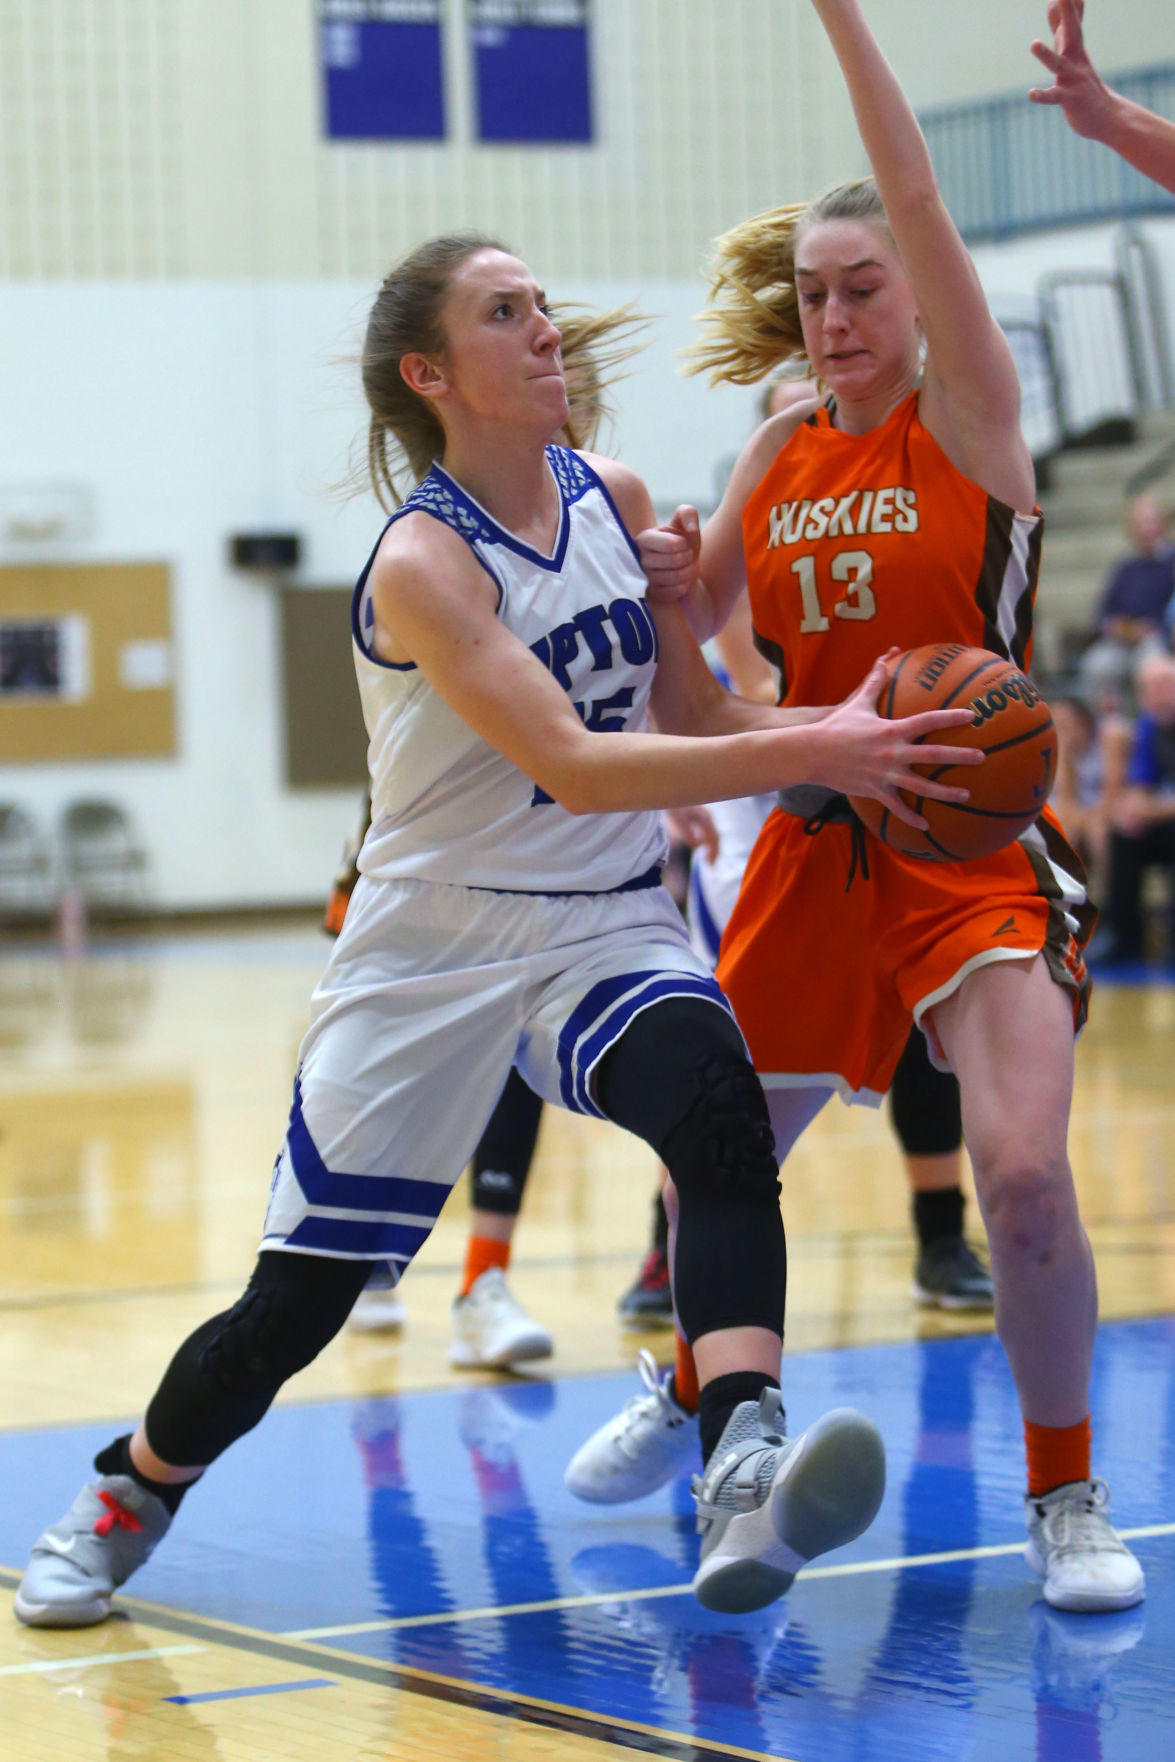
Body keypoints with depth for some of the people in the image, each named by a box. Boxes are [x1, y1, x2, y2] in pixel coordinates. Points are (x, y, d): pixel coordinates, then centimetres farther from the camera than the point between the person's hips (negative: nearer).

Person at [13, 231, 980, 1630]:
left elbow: (689, 710, 11)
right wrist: (804, 753, -32)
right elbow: (574, 766, -28)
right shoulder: (421, 561, -18)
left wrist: (851, 726, -7)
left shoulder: (612, 499, 2)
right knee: (294, 1306, 2)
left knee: (718, 1108, -31)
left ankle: (745, 1481, -45)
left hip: (608, 929, 4)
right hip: (435, 950, -4)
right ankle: (125, 1500, 31)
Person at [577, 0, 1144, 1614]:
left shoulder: (969, 415, -6)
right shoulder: (781, 455, 7)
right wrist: (669, 582, -5)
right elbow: (694, 629, 18)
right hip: (817, 842, 5)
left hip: (978, 843, -5)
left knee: (1022, 1169, -22)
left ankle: (1067, 1495, -3)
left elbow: (914, 194, -19)